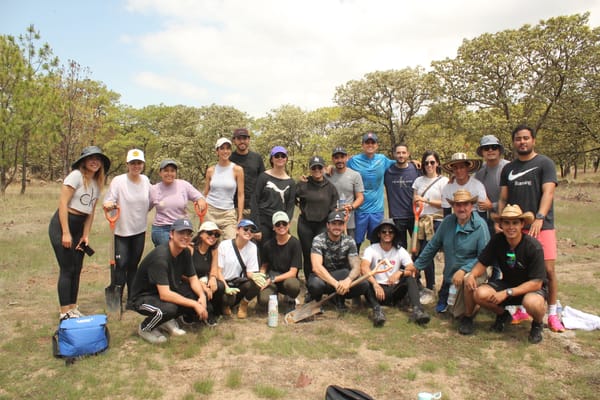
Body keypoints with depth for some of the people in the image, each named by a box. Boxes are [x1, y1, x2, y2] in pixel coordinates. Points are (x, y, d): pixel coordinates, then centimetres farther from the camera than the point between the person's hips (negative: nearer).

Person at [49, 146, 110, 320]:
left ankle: (73, 309, 23)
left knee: (77, 269, 11)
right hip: (62, 225, -7)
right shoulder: (76, 175, -13)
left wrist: (86, 235, 4)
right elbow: (62, 203, -17)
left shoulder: (97, 183, 9)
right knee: (67, 269, -4)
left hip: (79, 227, 7)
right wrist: (65, 233, -20)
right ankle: (65, 313, 6)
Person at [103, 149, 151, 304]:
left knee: (133, 265, 14)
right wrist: (108, 205, -36)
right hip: (121, 231, -4)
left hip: (139, 230, 4)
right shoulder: (118, 181, -13)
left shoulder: (145, 180, 1)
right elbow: (108, 202, -16)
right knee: (121, 265, -4)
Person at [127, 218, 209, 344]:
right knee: (169, 308, -36)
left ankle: (167, 321, 8)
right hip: (143, 297, -8)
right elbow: (164, 294, -35)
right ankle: (145, 328, -3)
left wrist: (202, 296, -19)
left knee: (197, 294, -13)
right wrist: (194, 304, -33)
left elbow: (193, 278, 2)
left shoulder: (185, 252, -6)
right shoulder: (160, 256, -31)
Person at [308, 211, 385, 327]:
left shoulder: (349, 241, -3)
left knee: (363, 284, -27)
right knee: (315, 284, -37)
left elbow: (356, 267, -13)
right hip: (322, 277, -1)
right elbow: (316, 267, -26)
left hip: (343, 279, 1)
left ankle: (340, 298, 1)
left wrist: (348, 280, -36)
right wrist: (336, 284, -38)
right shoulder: (319, 240, -13)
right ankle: (315, 300, -1)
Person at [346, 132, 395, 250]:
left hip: (377, 209, 3)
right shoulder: (354, 161, -1)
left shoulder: (382, 159, 7)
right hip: (360, 209, -2)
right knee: (356, 242, 5)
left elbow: (397, 163, 23)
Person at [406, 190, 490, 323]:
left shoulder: (480, 225, -16)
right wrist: (416, 265, 11)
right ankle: (443, 297, 47)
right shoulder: (447, 222, -3)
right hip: (449, 274, 5)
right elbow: (432, 246, 7)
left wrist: (463, 270, -29)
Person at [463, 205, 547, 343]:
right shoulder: (497, 240, -12)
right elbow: (482, 263, -4)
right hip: (507, 284, 4)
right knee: (479, 294, -24)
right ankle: (503, 315, 10)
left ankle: (538, 324, 0)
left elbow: (536, 283, -23)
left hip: (532, 287, -4)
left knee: (532, 303, -39)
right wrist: (472, 275, -26)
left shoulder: (533, 247, -23)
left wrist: (507, 293, -30)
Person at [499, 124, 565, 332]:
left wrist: (539, 218, -24)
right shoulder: (508, 169, 14)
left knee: (548, 270, -5)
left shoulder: (545, 163, 1)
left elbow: (548, 192, -11)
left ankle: (552, 313, 8)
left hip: (542, 226, -3)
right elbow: (503, 198, 13)